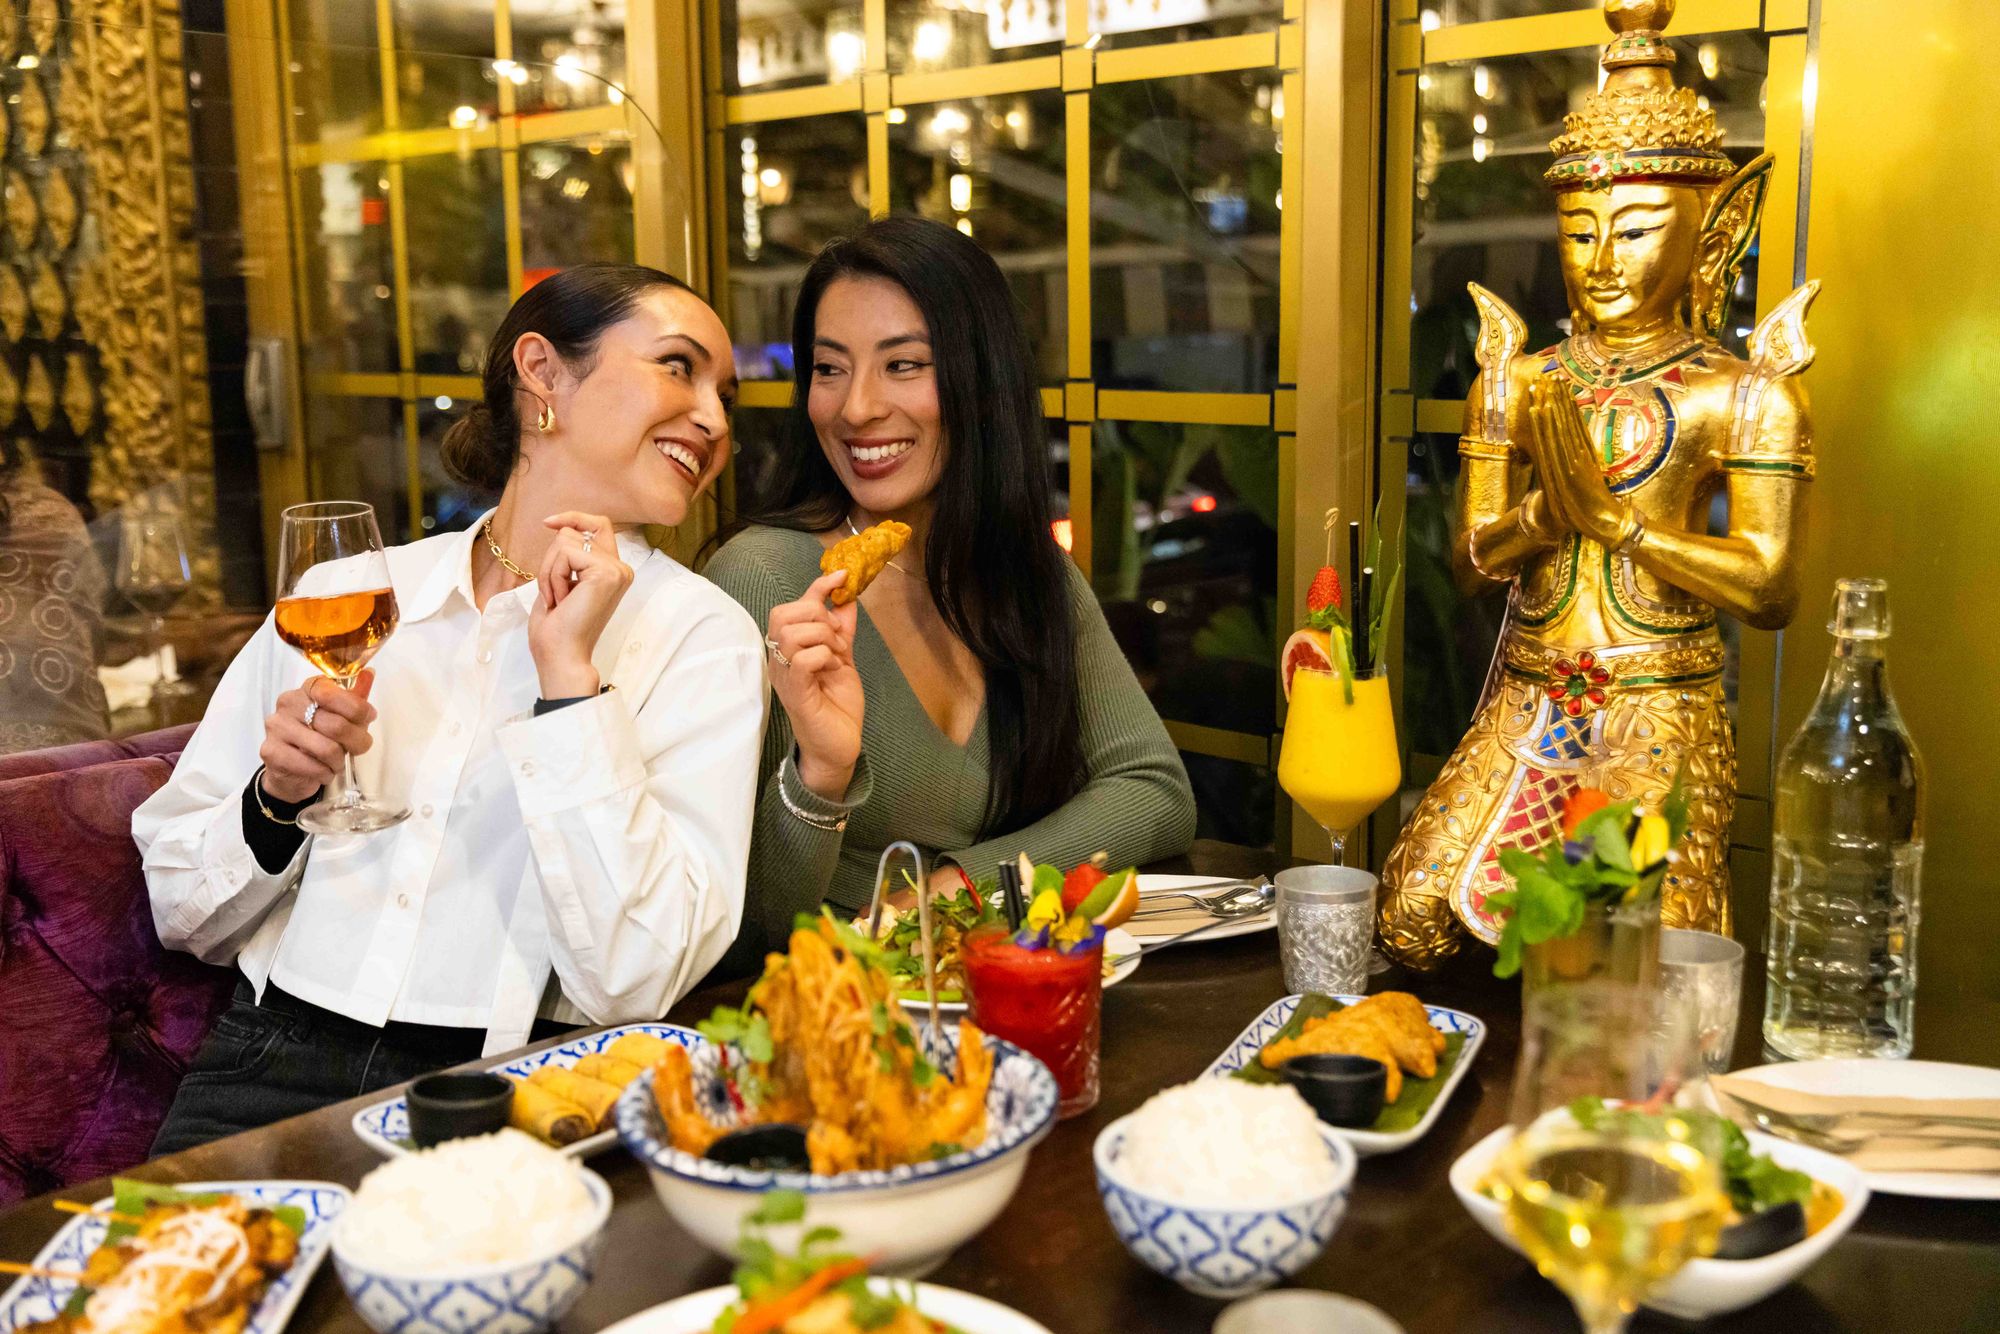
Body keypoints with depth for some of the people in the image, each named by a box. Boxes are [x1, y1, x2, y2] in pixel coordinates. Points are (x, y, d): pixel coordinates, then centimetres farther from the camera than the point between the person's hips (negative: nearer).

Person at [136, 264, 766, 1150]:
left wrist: (568, 672, -14)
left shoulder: (703, 637, -1)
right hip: (273, 1073, 2)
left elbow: (635, 978, -13)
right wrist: (277, 801, -7)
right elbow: (184, 910, 14)